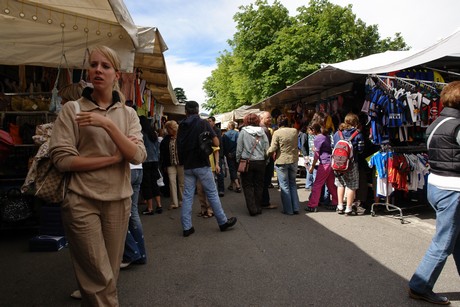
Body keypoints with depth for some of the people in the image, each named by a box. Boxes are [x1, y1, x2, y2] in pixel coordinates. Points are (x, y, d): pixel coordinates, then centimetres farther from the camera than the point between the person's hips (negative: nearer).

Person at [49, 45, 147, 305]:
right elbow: (61, 158, -10)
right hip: (81, 201, -3)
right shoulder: (72, 109, -1)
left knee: (110, 274, 13)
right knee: (99, 277, 0)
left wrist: (108, 124, -19)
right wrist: (114, 158, -12)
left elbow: (138, 156, -8)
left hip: (118, 201, 3)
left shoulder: (128, 113, 6)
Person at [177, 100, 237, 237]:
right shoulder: (203, 123, -6)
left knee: (187, 196, 6)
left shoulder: (181, 126, 5)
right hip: (202, 165, -3)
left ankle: (186, 227, 9)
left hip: (187, 166, 4)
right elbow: (216, 143, -8)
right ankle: (223, 222, 16)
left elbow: (179, 145, 13)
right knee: (212, 193, 5)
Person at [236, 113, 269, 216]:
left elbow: (239, 149, -5)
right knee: (259, 185, 11)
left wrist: (238, 161, 6)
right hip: (260, 162, 3)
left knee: (248, 185, 6)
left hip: (247, 162, -3)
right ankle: (258, 208, 18)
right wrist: (266, 161, 12)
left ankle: (252, 209, 2)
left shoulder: (243, 132, -6)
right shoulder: (262, 132, 1)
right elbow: (267, 149, 3)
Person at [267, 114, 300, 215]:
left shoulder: (277, 133, -13)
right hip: (294, 160, 5)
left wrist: (267, 153, 3)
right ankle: (295, 208, 19)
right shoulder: (295, 131, 2)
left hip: (281, 161, -4)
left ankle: (288, 210, 9)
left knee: (284, 185, 4)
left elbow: (273, 148, -15)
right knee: (292, 184, 16)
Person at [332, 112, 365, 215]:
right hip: (351, 163, -4)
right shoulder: (358, 134, -6)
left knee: (340, 184, 17)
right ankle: (349, 208, 11)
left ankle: (340, 206, 22)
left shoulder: (337, 133, 5)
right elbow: (360, 150, -5)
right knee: (351, 186, 6)